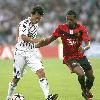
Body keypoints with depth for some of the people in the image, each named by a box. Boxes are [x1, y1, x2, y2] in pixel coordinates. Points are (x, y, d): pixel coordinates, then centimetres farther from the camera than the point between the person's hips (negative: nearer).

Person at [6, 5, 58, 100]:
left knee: (41, 73, -15)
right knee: (16, 78, 5)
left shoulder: (35, 24, 7)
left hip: (32, 52, 5)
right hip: (21, 53, -5)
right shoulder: (24, 24, -16)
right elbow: (24, 38, -34)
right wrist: (37, 40, -48)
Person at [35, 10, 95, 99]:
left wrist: (84, 48, -40)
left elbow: (88, 44, -17)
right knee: (81, 74, -24)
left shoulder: (82, 28, -10)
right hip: (69, 57, -3)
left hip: (81, 56, 3)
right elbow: (50, 39, -2)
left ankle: (87, 91, 41)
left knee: (91, 77, 10)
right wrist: (36, 45, -8)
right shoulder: (61, 28, -10)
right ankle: (84, 91, 6)